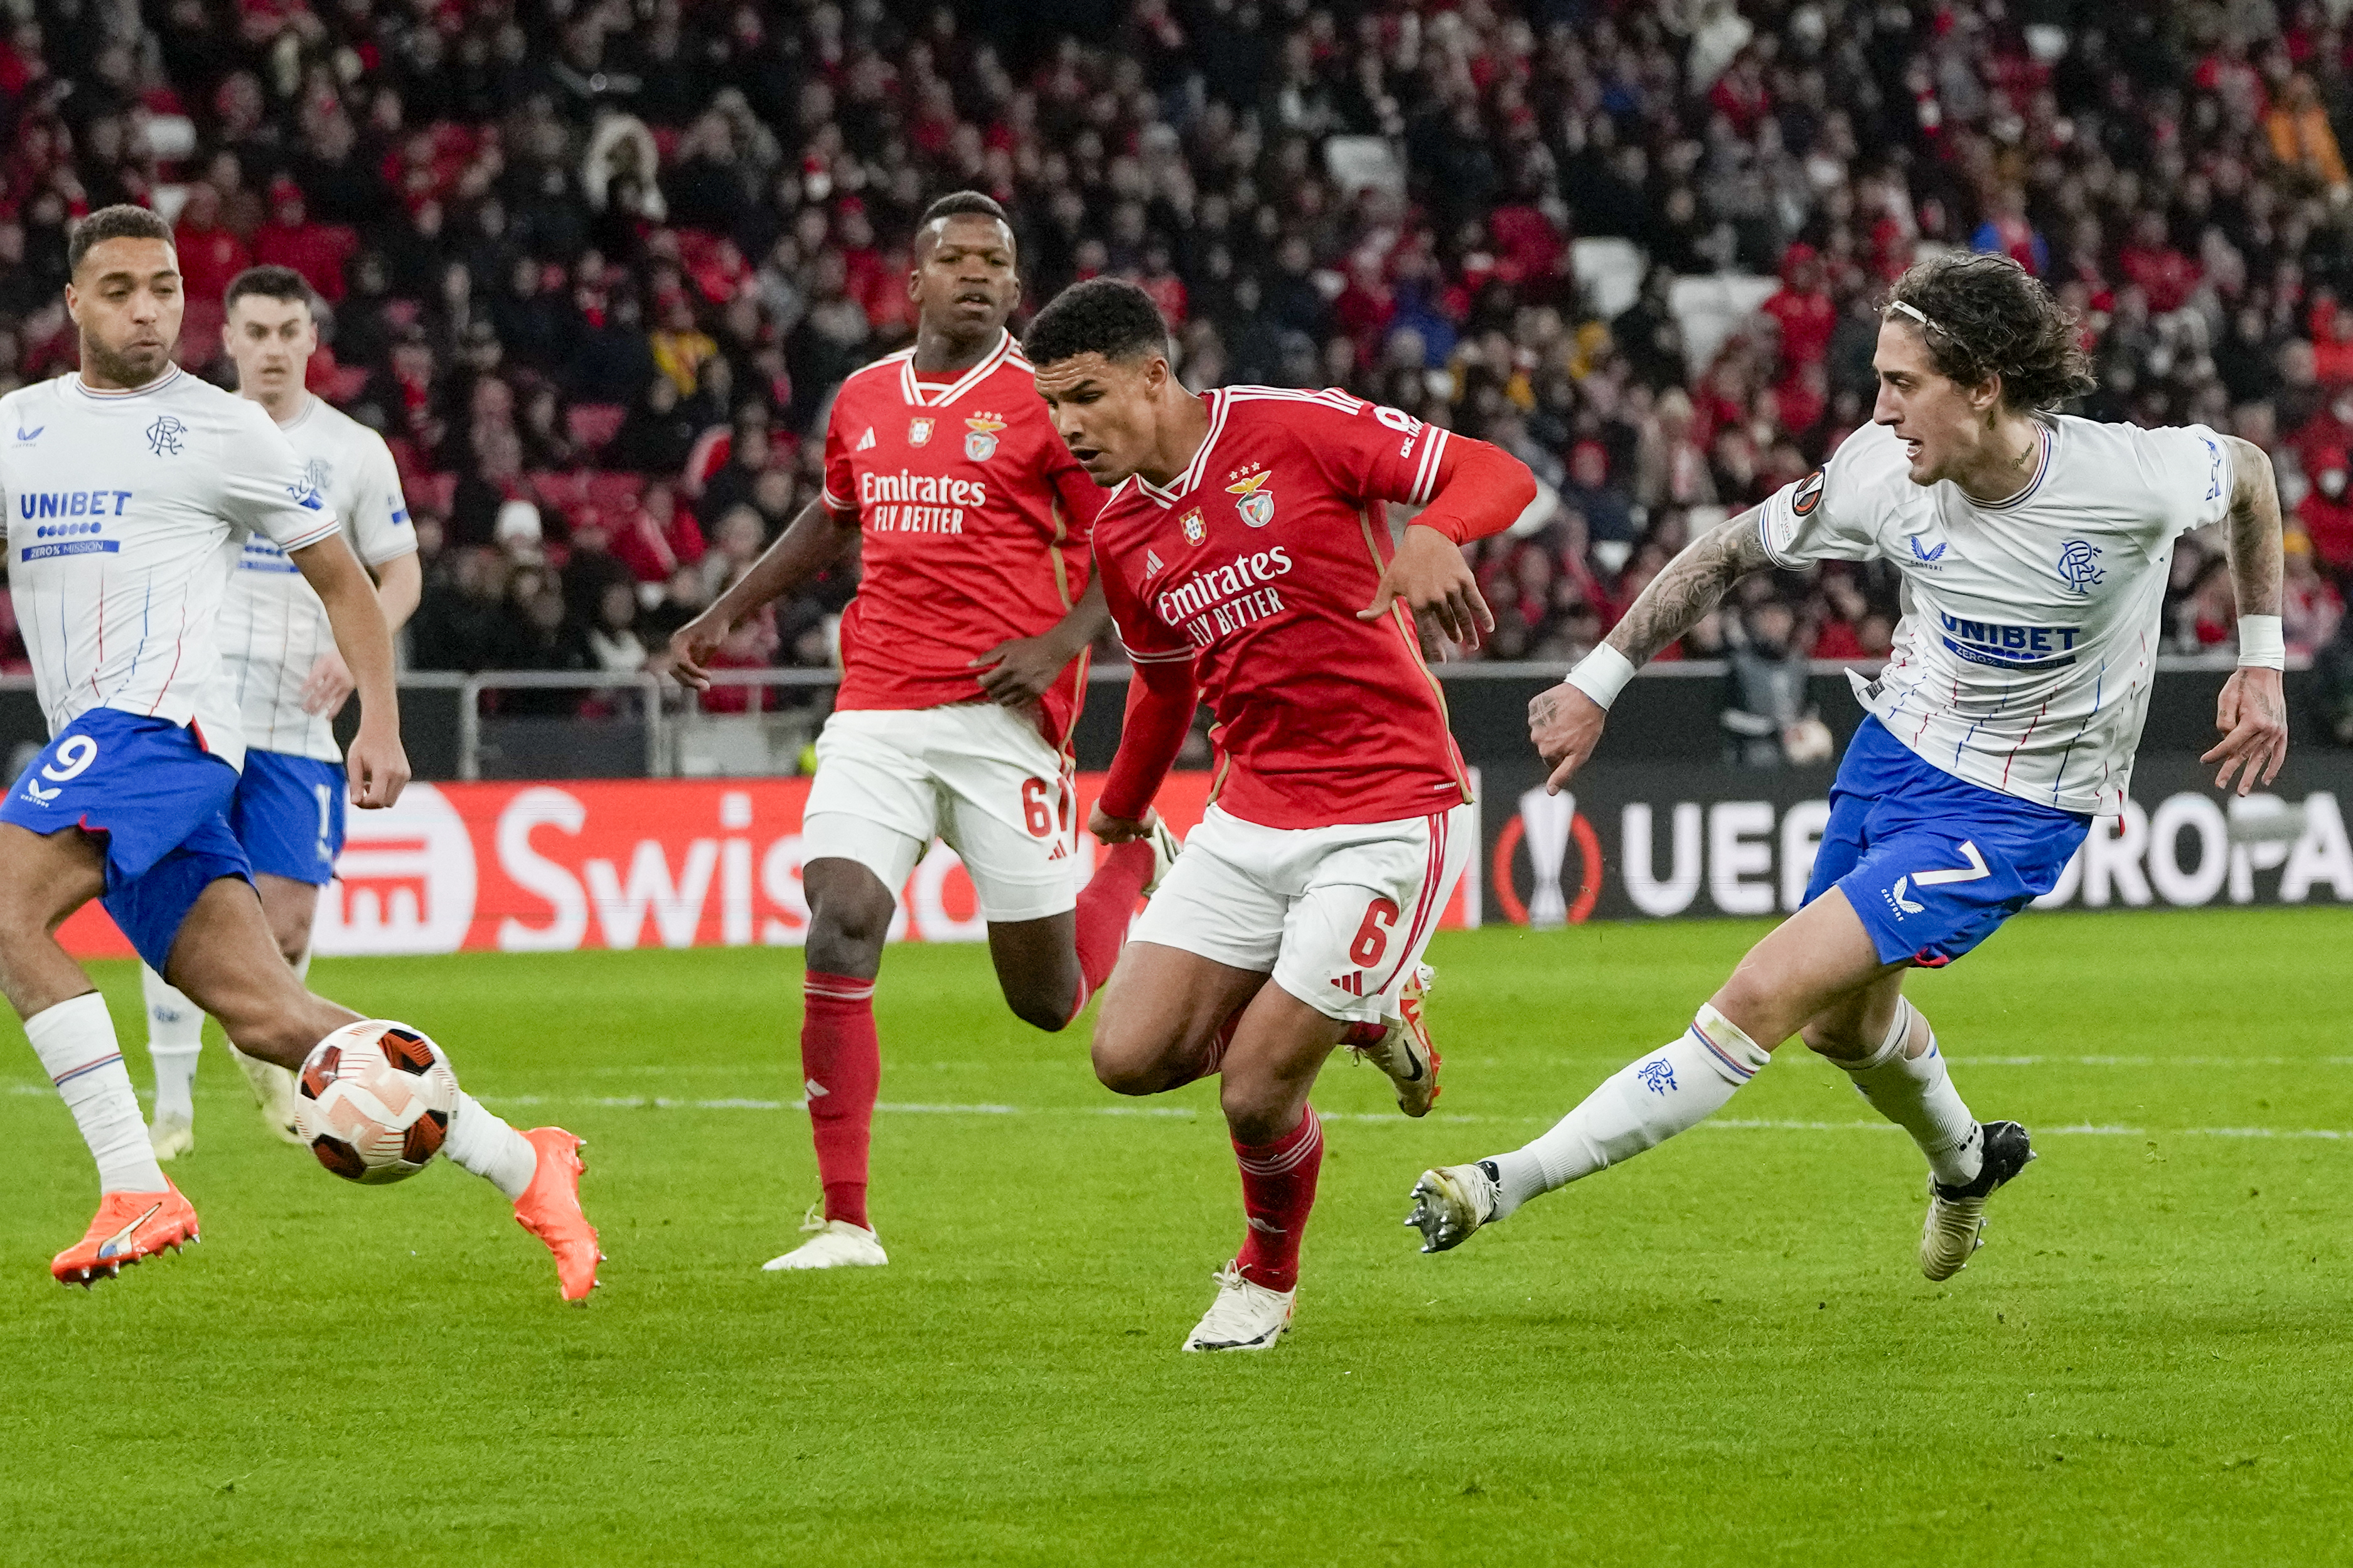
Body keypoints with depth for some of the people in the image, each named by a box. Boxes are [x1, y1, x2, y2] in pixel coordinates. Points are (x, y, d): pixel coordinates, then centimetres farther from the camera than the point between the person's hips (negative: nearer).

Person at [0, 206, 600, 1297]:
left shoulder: (221, 428, 6)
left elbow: (340, 579, 11)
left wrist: (380, 721, 2)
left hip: (161, 715, -5)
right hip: (92, 739, 5)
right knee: (266, 1016, 0)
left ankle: (135, 1187, -25)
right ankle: (520, 1165, 7)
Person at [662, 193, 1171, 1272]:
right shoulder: (864, 401, 13)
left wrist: (1060, 642, -16)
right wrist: (728, 612, 27)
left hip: (1000, 712, -4)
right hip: (876, 712, 4)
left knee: (1046, 999, 3)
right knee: (839, 928, -15)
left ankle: (1137, 867, 39)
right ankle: (845, 1222, -10)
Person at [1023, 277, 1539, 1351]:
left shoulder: (1299, 429, -12)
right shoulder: (1122, 537, 8)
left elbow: (1499, 476, -12)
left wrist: (1433, 532, -34)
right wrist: (1122, 806, 38)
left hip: (1388, 818, -7)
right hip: (1253, 814, 7)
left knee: (1254, 1094, -10)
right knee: (1132, 1054, -6)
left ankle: (1267, 1277, 22)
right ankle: (1365, 1013, 18)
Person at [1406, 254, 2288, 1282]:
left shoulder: (2132, 480, -26)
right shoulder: (1881, 472, -16)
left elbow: (2249, 472, -3)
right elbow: (1736, 549, 0)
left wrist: (2261, 664, 2)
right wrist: (1597, 681, -1)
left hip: (2008, 814, -5)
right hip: (1894, 749, 5)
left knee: (1768, 996, -17)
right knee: (1842, 1022, 23)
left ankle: (1508, 1185, -14)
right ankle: (1963, 1164, 56)